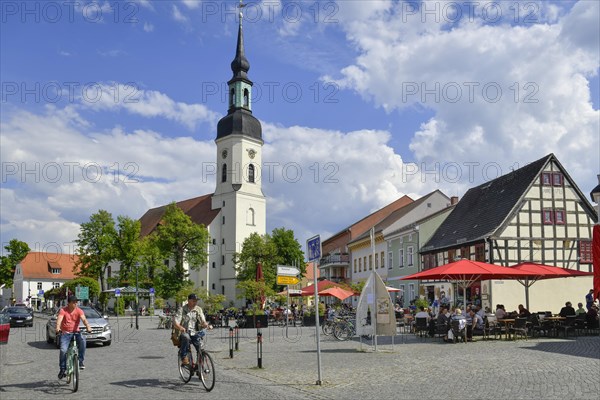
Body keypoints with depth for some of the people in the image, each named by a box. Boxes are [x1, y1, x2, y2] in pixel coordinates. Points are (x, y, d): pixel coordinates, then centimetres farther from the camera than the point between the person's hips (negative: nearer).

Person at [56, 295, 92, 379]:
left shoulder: (79, 311, -2)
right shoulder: (63, 310, -6)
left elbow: (84, 319, -17)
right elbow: (59, 319, -22)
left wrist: (88, 327, -37)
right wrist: (58, 328, -43)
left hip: (76, 332, 1)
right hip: (65, 333, -1)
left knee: (82, 340, -29)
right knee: (63, 350, -16)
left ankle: (80, 361, -17)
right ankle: (62, 369, 3)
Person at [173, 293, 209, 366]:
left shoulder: (199, 309, 10)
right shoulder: (182, 310, -1)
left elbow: (203, 321, 0)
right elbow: (176, 322, -12)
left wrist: (205, 324, -26)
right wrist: (180, 327, -36)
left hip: (195, 333, 3)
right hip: (184, 332, -3)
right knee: (186, 337, -37)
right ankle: (184, 358, -27)